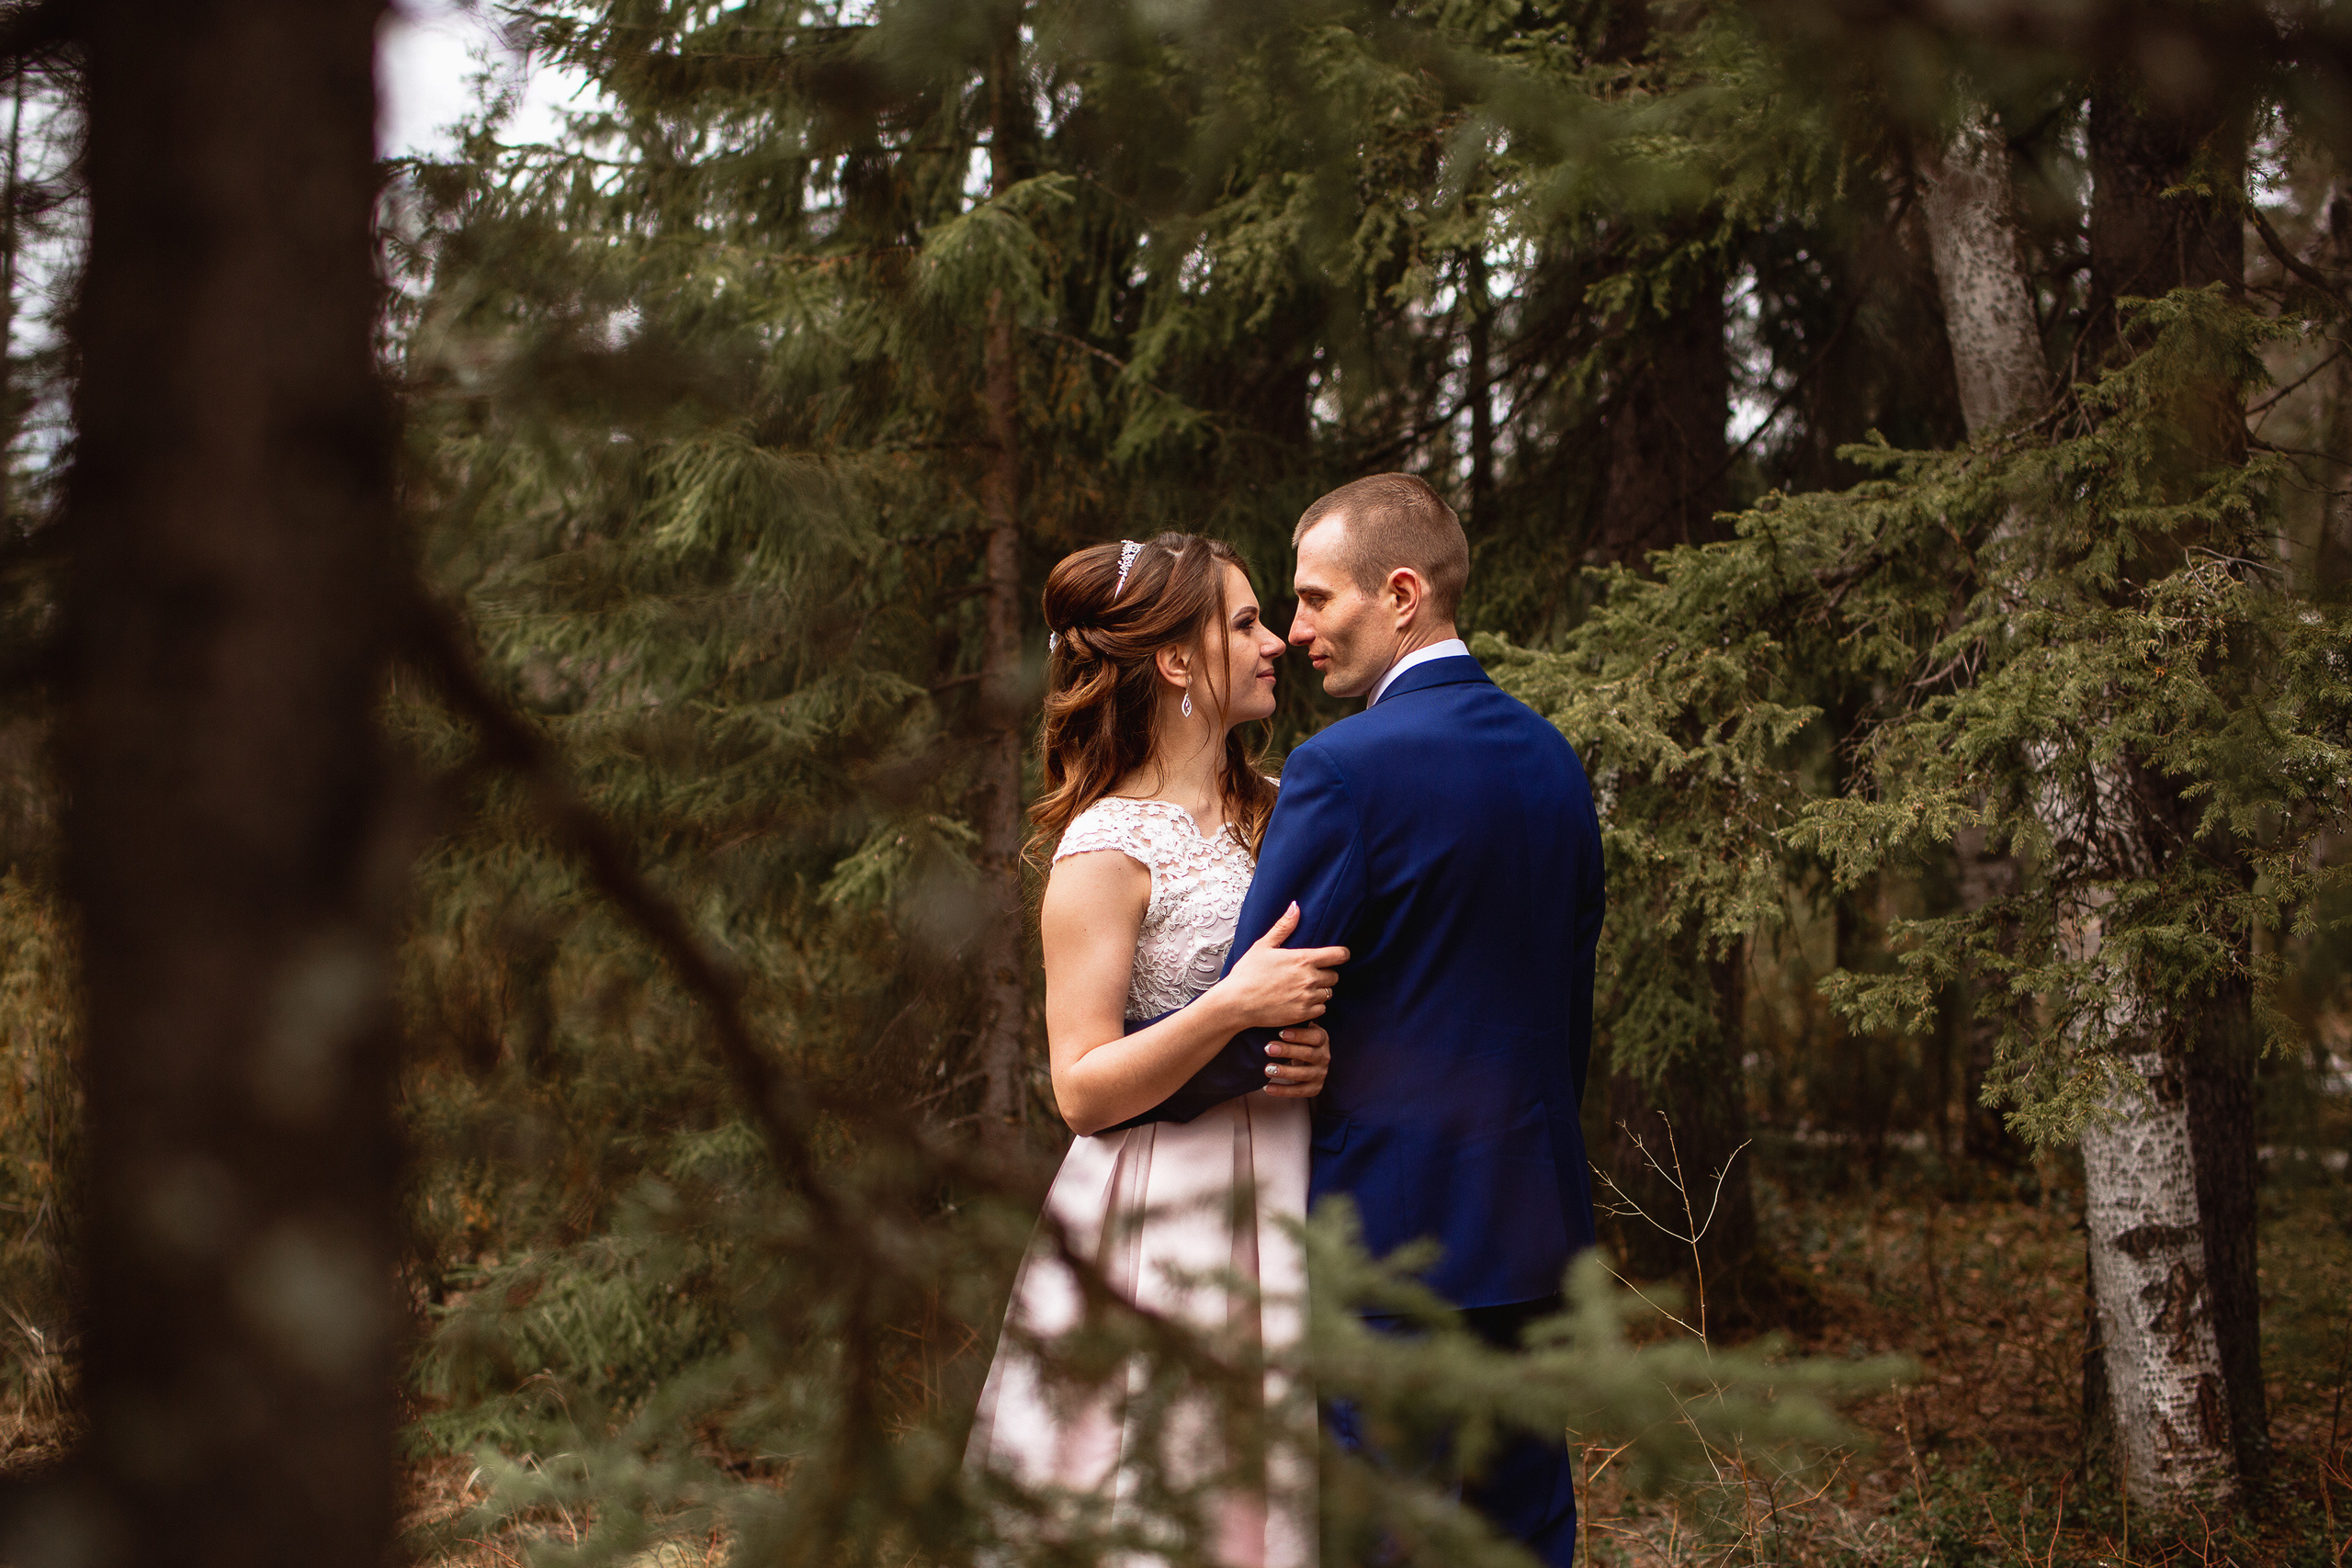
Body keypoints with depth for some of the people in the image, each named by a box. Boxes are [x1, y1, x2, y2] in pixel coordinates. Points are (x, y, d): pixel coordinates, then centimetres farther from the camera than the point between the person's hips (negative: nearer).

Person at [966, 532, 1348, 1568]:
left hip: (1279, 1206, 6)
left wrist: (1321, 1055, -3)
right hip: (1161, 1220, -6)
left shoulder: (1272, 811, 11)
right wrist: (1230, 1008, -26)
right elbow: (1082, 1091, -13)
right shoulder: (1107, 850, -10)